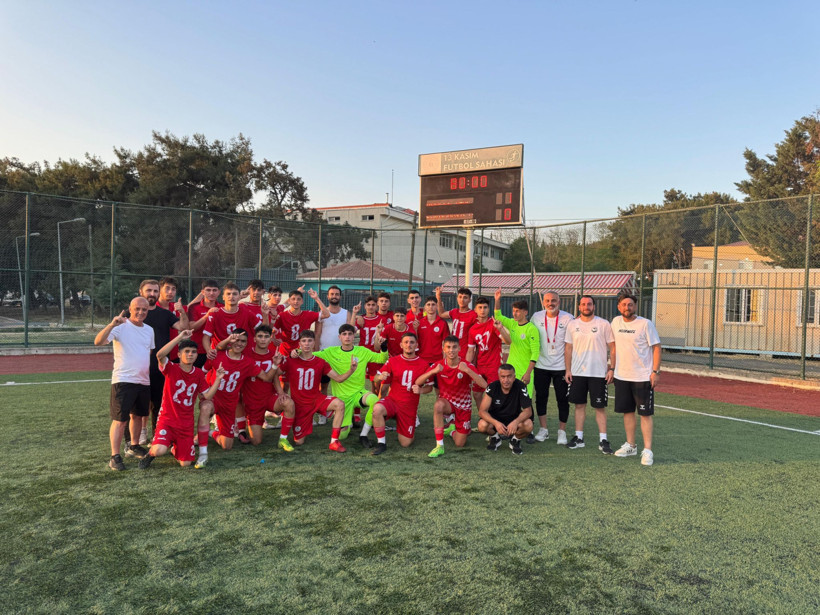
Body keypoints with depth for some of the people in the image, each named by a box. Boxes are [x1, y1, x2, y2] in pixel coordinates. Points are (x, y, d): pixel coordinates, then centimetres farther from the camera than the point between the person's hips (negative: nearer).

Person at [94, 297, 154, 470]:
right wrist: (112, 324, -36)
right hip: (123, 381, -7)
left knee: (138, 415, 18)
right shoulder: (120, 326, -9)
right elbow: (98, 341, -23)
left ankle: (133, 446, 34)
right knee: (120, 420, -6)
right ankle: (115, 456, 1)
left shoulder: (149, 330, 12)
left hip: (144, 381, 7)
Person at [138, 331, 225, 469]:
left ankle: (175, 448, 38)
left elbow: (207, 396, 2)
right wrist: (180, 337, -34)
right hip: (167, 420, -4)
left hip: (186, 425, 4)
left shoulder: (199, 374, 5)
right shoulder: (171, 369, -9)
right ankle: (152, 452, 8)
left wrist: (218, 379, -9)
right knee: (160, 451, -30)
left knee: (185, 464, 4)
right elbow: (160, 355, -29)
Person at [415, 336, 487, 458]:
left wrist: (467, 370, -42)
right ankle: (439, 446, -26)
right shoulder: (438, 365, -12)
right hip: (447, 402, 0)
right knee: (438, 405, -38)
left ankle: (453, 429, 35)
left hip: (464, 406, 0)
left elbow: (484, 385, -31)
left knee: (460, 444, -2)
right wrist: (433, 371, -35)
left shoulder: (467, 366, -17)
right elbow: (418, 382, -19)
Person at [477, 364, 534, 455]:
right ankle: (495, 437, 5)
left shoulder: (520, 387, -19)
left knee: (528, 425, -32)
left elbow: (528, 411, -21)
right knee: (482, 425, -31)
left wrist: (516, 422, -41)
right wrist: (496, 423, -39)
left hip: (514, 418, 0)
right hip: (495, 419, 0)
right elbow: (482, 411, -20)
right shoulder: (492, 387, -18)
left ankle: (515, 440, 2)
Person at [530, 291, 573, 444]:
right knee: (541, 397, 8)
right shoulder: (536, 317, 3)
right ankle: (543, 429, 22)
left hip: (561, 366, -2)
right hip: (541, 365, 3)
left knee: (562, 399, 2)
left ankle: (562, 431, 17)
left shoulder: (568, 318, -5)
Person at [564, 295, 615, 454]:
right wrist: (568, 369, 3)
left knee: (600, 406, 1)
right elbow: (568, 348, 8)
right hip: (577, 373, 3)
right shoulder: (573, 325, 5)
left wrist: (612, 369, -8)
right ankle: (578, 437, 17)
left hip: (599, 373, -3)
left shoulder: (603, 324, -3)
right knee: (579, 405, 9)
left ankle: (603, 440, 7)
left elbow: (613, 347, -2)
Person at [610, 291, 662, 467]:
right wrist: (613, 368, 14)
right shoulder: (616, 322, 5)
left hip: (643, 377, -5)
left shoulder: (645, 324, -10)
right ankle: (631, 446, 25)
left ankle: (647, 450, 4)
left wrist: (655, 371, -13)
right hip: (621, 376, 5)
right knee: (627, 411, 12)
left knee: (645, 413, -1)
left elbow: (656, 347, -8)